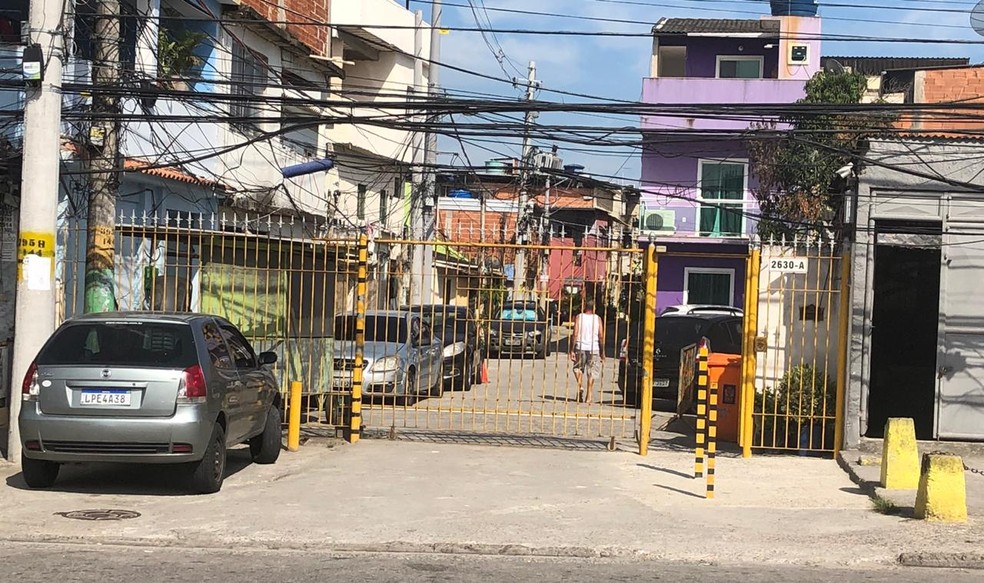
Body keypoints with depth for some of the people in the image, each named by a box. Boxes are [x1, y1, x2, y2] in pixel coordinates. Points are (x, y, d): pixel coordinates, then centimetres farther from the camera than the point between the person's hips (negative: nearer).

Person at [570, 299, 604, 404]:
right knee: (591, 372, 8)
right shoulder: (598, 319, 3)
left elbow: (575, 334, -7)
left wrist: (572, 350, -4)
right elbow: (601, 336, -2)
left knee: (578, 368, 19)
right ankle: (588, 396, 5)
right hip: (594, 348, 0)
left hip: (580, 348, 0)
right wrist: (602, 353, 4)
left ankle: (580, 386, -5)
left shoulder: (579, 317, 0)